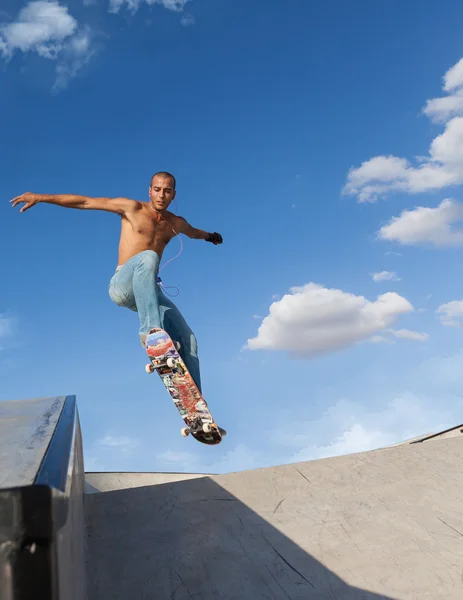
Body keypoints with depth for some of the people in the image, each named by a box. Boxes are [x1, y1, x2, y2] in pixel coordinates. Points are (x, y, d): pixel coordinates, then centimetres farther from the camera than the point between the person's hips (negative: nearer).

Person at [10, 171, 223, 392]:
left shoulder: (176, 223, 16)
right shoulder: (132, 208, 2)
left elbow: (192, 232, 41)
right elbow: (85, 202, 1)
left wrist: (209, 236, 60)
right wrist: (41, 197, -2)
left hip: (149, 292, 5)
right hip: (122, 286, -5)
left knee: (188, 340, -9)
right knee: (148, 257, -37)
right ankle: (150, 329, -41)